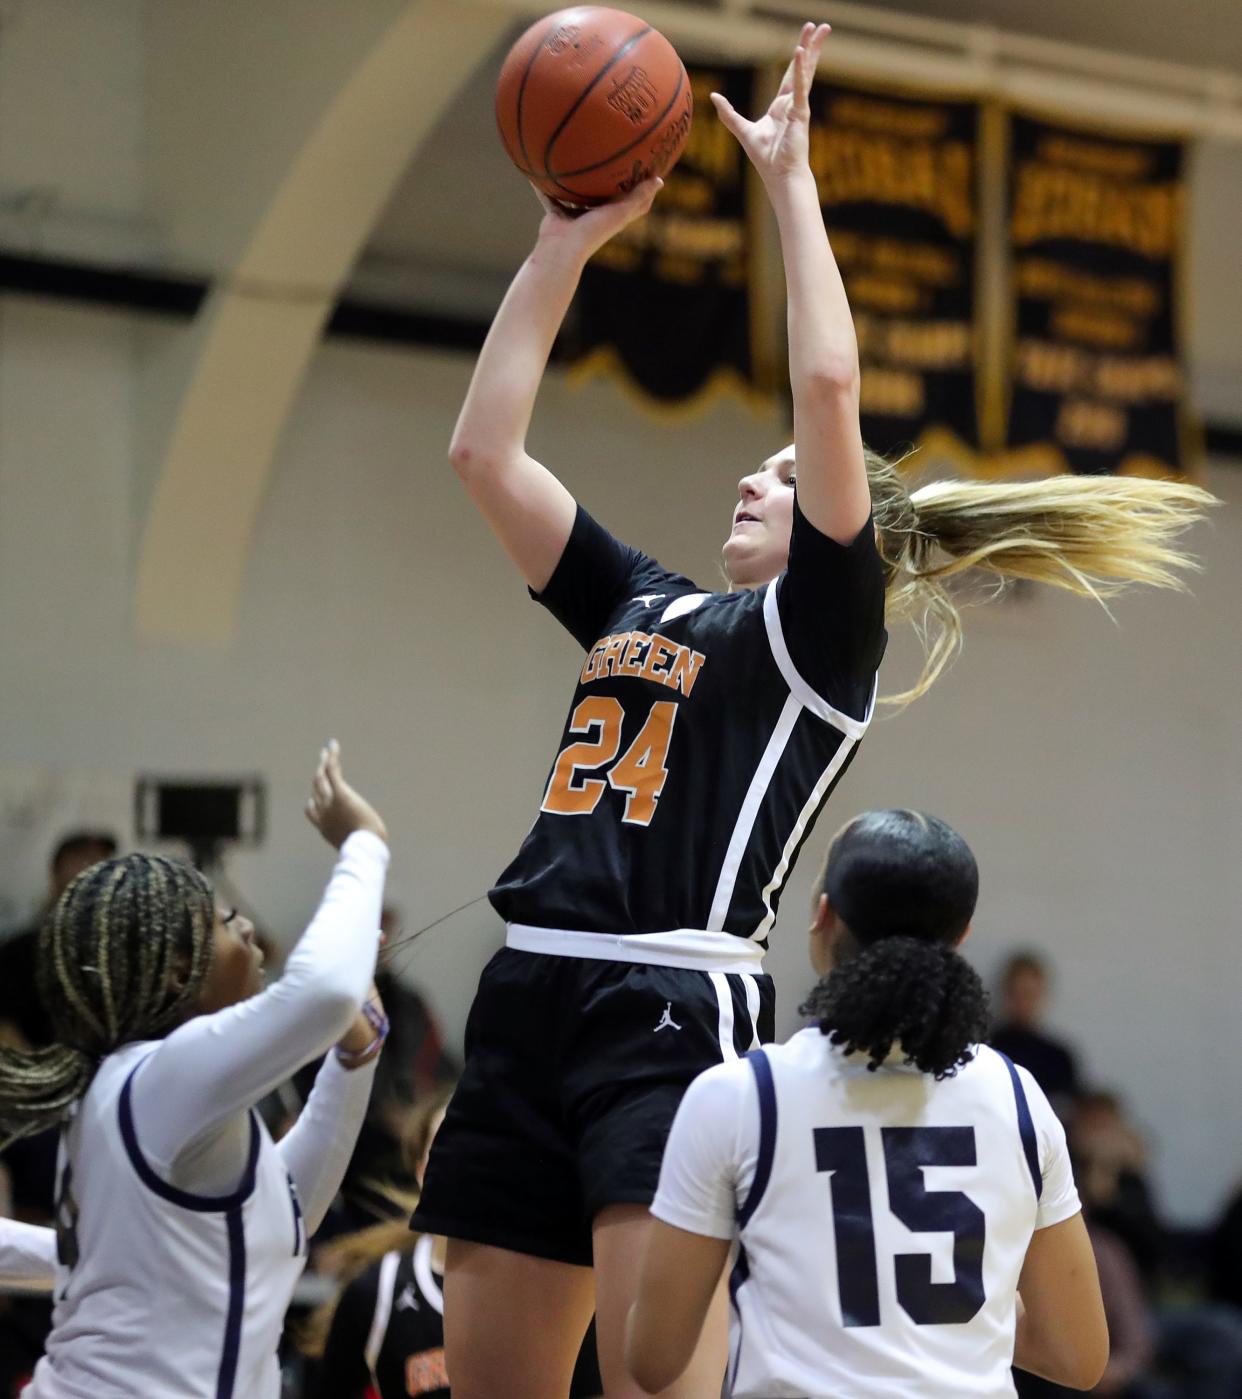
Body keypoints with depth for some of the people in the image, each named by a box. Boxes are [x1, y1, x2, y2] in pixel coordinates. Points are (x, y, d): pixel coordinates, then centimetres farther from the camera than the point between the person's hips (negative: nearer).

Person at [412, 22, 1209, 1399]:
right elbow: (483, 450, 21)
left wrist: (790, 181, -1)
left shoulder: (822, 631, 3)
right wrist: (569, 236, 19)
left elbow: (829, 386, -9)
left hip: (679, 1011, -7)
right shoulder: (637, 605, 21)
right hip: (528, 1001, 7)